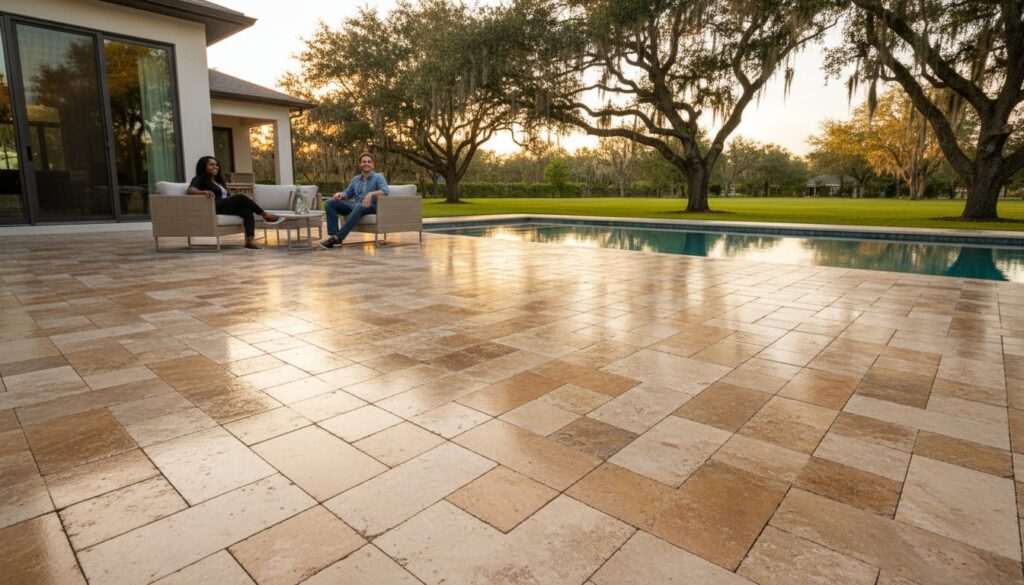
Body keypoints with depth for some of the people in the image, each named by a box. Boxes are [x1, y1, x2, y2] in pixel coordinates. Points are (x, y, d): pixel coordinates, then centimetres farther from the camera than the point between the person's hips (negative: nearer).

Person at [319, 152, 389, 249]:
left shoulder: (378, 177, 3)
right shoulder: (355, 179, 21)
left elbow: (385, 191, -15)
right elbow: (348, 193, 24)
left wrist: (371, 194, -33)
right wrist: (340, 194, 0)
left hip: (370, 207, -6)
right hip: (354, 205, 6)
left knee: (359, 207, -41)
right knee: (330, 202, -12)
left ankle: (338, 237, -42)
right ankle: (334, 233, -25)